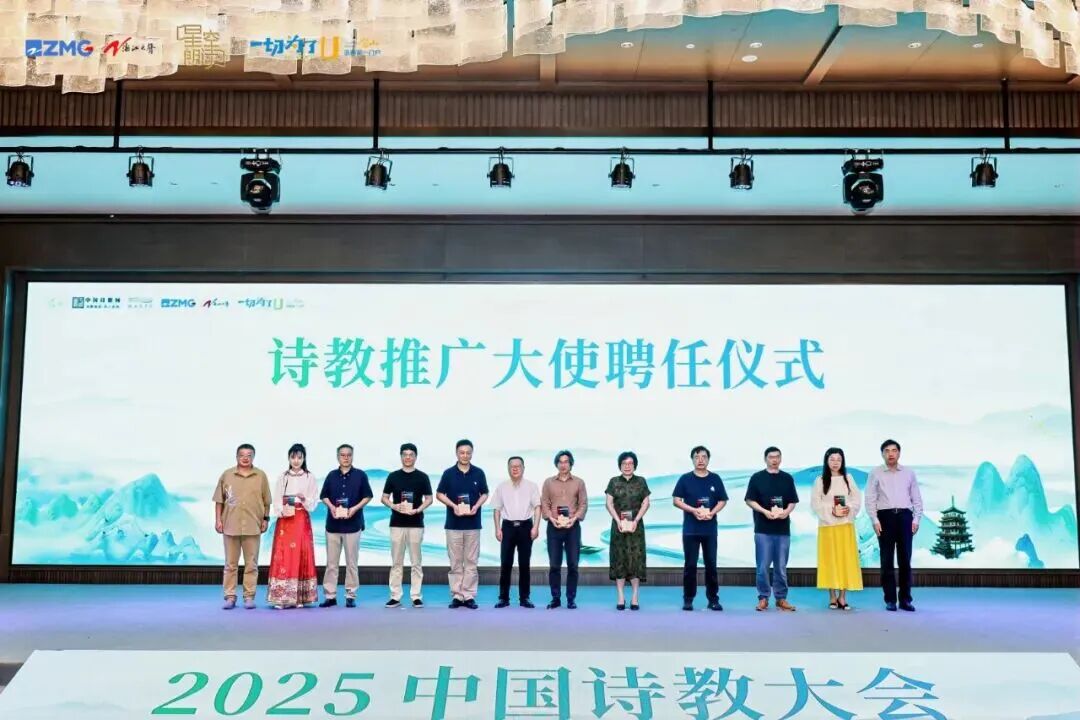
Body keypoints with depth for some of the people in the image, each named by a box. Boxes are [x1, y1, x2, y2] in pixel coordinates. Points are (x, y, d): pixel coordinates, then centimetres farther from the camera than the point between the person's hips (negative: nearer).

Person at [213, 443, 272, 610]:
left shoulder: (261, 476, 4)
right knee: (230, 564, 6)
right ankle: (230, 597, 11)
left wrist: (266, 519, 2)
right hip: (230, 526, 0)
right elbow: (219, 500, 6)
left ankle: (249, 596, 9)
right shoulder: (226, 475, 5)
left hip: (253, 527, 0)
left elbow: (266, 501, 7)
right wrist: (218, 519, 1)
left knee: (251, 564, 3)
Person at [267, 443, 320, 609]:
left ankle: (300, 598, 3)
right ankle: (281, 597, -3)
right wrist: (281, 511, -15)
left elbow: (314, 501, 2)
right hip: (285, 520, 0)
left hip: (302, 520, 0)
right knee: (283, 555, -6)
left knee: (302, 555, -2)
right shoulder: (282, 477, 8)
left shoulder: (310, 478, 5)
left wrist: (304, 499, -17)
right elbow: (276, 500, 3)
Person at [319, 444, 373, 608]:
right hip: (333, 524, 2)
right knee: (331, 562, 5)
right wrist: (331, 506, -9)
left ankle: (350, 596, 10)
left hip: (353, 524, -2)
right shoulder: (331, 475, 7)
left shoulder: (360, 475, 1)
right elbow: (324, 496, 11)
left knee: (351, 562, 3)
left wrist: (355, 508, -12)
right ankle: (330, 595, 11)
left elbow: (367, 496, 2)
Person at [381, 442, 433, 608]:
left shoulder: (422, 477, 3)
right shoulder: (393, 476, 6)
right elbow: (384, 498, 8)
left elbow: (429, 499, 4)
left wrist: (418, 509, -14)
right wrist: (394, 506, -12)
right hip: (397, 523, 1)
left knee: (416, 562, 2)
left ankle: (416, 596, 7)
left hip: (416, 524, -1)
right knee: (396, 562, 4)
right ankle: (395, 596, 8)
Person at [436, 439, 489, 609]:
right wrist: (453, 506, -12)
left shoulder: (479, 473, 3)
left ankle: (469, 596, 8)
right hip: (453, 524, -1)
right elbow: (439, 494, 4)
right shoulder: (449, 473, 1)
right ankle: (457, 596, 9)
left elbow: (485, 494, 10)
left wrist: (476, 506, -9)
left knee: (471, 561, 2)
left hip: (473, 524, 1)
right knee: (455, 562, 3)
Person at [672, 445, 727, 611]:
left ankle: (713, 599, 12)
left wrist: (712, 512, -12)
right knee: (690, 565, 2)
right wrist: (693, 510, -15)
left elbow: (722, 501, 7)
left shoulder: (715, 479, 5)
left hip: (710, 529, 1)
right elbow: (676, 500, -2)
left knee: (711, 564, 4)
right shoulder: (685, 479, 0)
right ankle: (688, 599, 9)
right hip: (690, 529, -1)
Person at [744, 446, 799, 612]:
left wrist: (787, 511, -11)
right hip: (763, 529, -2)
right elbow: (749, 500, -1)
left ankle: (781, 598, 16)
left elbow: (793, 501, 10)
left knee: (781, 566, 7)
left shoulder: (787, 478, 9)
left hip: (783, 529, 2)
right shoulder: (757, 478, 1)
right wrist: (764, 511, -16)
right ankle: (763, 598, 10)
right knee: (763, 566, -1)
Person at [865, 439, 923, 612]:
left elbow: (916, 498, 11)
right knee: (887, 560, 1)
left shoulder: (909, 473, 11)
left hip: (905, 516, 1)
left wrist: (916, 519, 2)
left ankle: (905, 599, 10)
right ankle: (890, 599, 7)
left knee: (905, 559, 2)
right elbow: (870, 499, 2)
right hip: (885, 516, -1)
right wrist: (875, 520, -7)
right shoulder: (876, 473, 5)